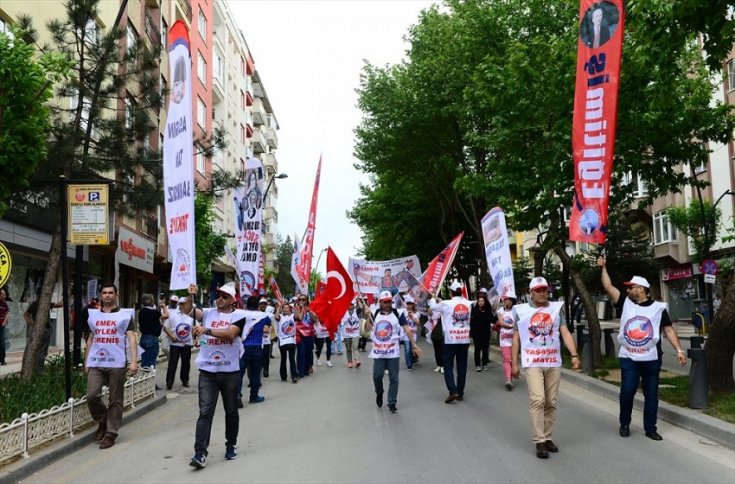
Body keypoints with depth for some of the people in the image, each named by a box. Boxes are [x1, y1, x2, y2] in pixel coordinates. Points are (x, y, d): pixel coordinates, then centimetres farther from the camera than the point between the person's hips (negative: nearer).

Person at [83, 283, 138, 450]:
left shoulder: (125, 314, 1)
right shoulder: (93, 315, 14)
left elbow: (131, 338, -4)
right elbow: (90, 339, 19)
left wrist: (134, 361, -14)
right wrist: (86, 362, 15)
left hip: (116, 364, -3)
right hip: (95, 363, 3)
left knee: (115, 400, 1)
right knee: (91, 396, -6)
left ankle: (111, 433, 11)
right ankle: (102, 421, 19)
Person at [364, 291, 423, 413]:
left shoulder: (397, 313, -4)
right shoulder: (375, 314, 3)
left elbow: (407, 329, -6)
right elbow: (367, 329, -3)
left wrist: (414, 345, -11)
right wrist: (368, 316, -14)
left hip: (393, 352, -1)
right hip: (378, 352, 2)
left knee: (393, 378, 2)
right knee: (377, 376, 3)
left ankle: (392, 403, 13)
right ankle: (379, 394, 32)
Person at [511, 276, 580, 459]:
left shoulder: (557, 308, 7)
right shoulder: (521, 311, 2)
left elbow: (565, 333, 1)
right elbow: (516, 339, 6)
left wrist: (574, 355, -13)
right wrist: (514, 364, 3)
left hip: (554, 363, 3)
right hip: (532, 363, -3)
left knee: (551, 403, 7)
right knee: (538, 400, -13)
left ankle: (547, 438, 19)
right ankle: (539, 442, -9)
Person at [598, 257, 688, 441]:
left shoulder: (658, 307, 0)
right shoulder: (625, 303, 4)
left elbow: (669, 330, 0)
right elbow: (608, 287, 4)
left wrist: (679, 350, -8)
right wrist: (603, 267, 1)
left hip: (651, 358, 0)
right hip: (628, 358, 1)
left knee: (651, 394, 7)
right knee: (627, 391, -3)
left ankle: (650, 428, 17)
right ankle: (624, 424, 16)